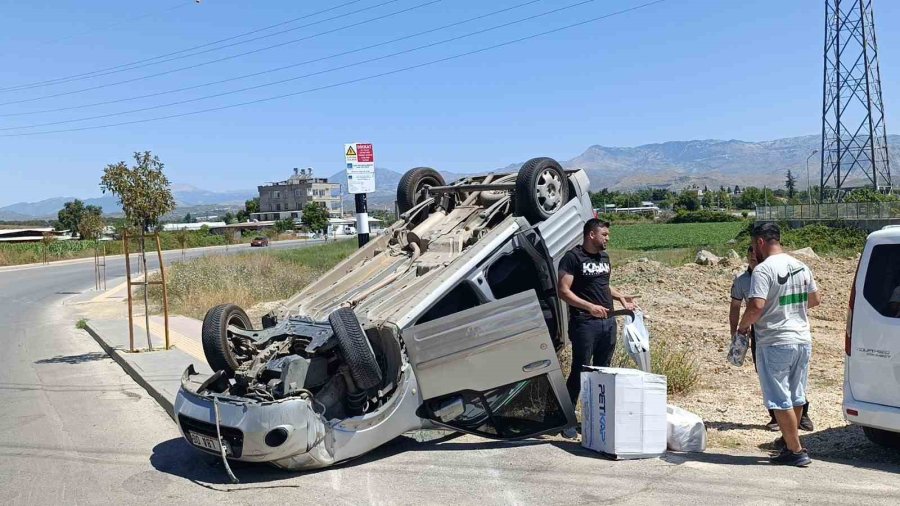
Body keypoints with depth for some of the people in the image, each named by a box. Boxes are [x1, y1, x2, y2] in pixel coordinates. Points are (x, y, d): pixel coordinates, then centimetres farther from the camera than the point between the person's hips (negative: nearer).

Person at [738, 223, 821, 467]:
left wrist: (742, 326, -8)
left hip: (774, 344, -8)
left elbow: (756, 306, -25)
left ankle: (796, 451, 6)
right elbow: (815, 299, 17)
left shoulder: (763, 270, -17)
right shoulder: (801, 266, 8)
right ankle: (790, 439, 34)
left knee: (781, 401, 2)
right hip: (803, 340, 8)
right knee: (796, 397, 19)